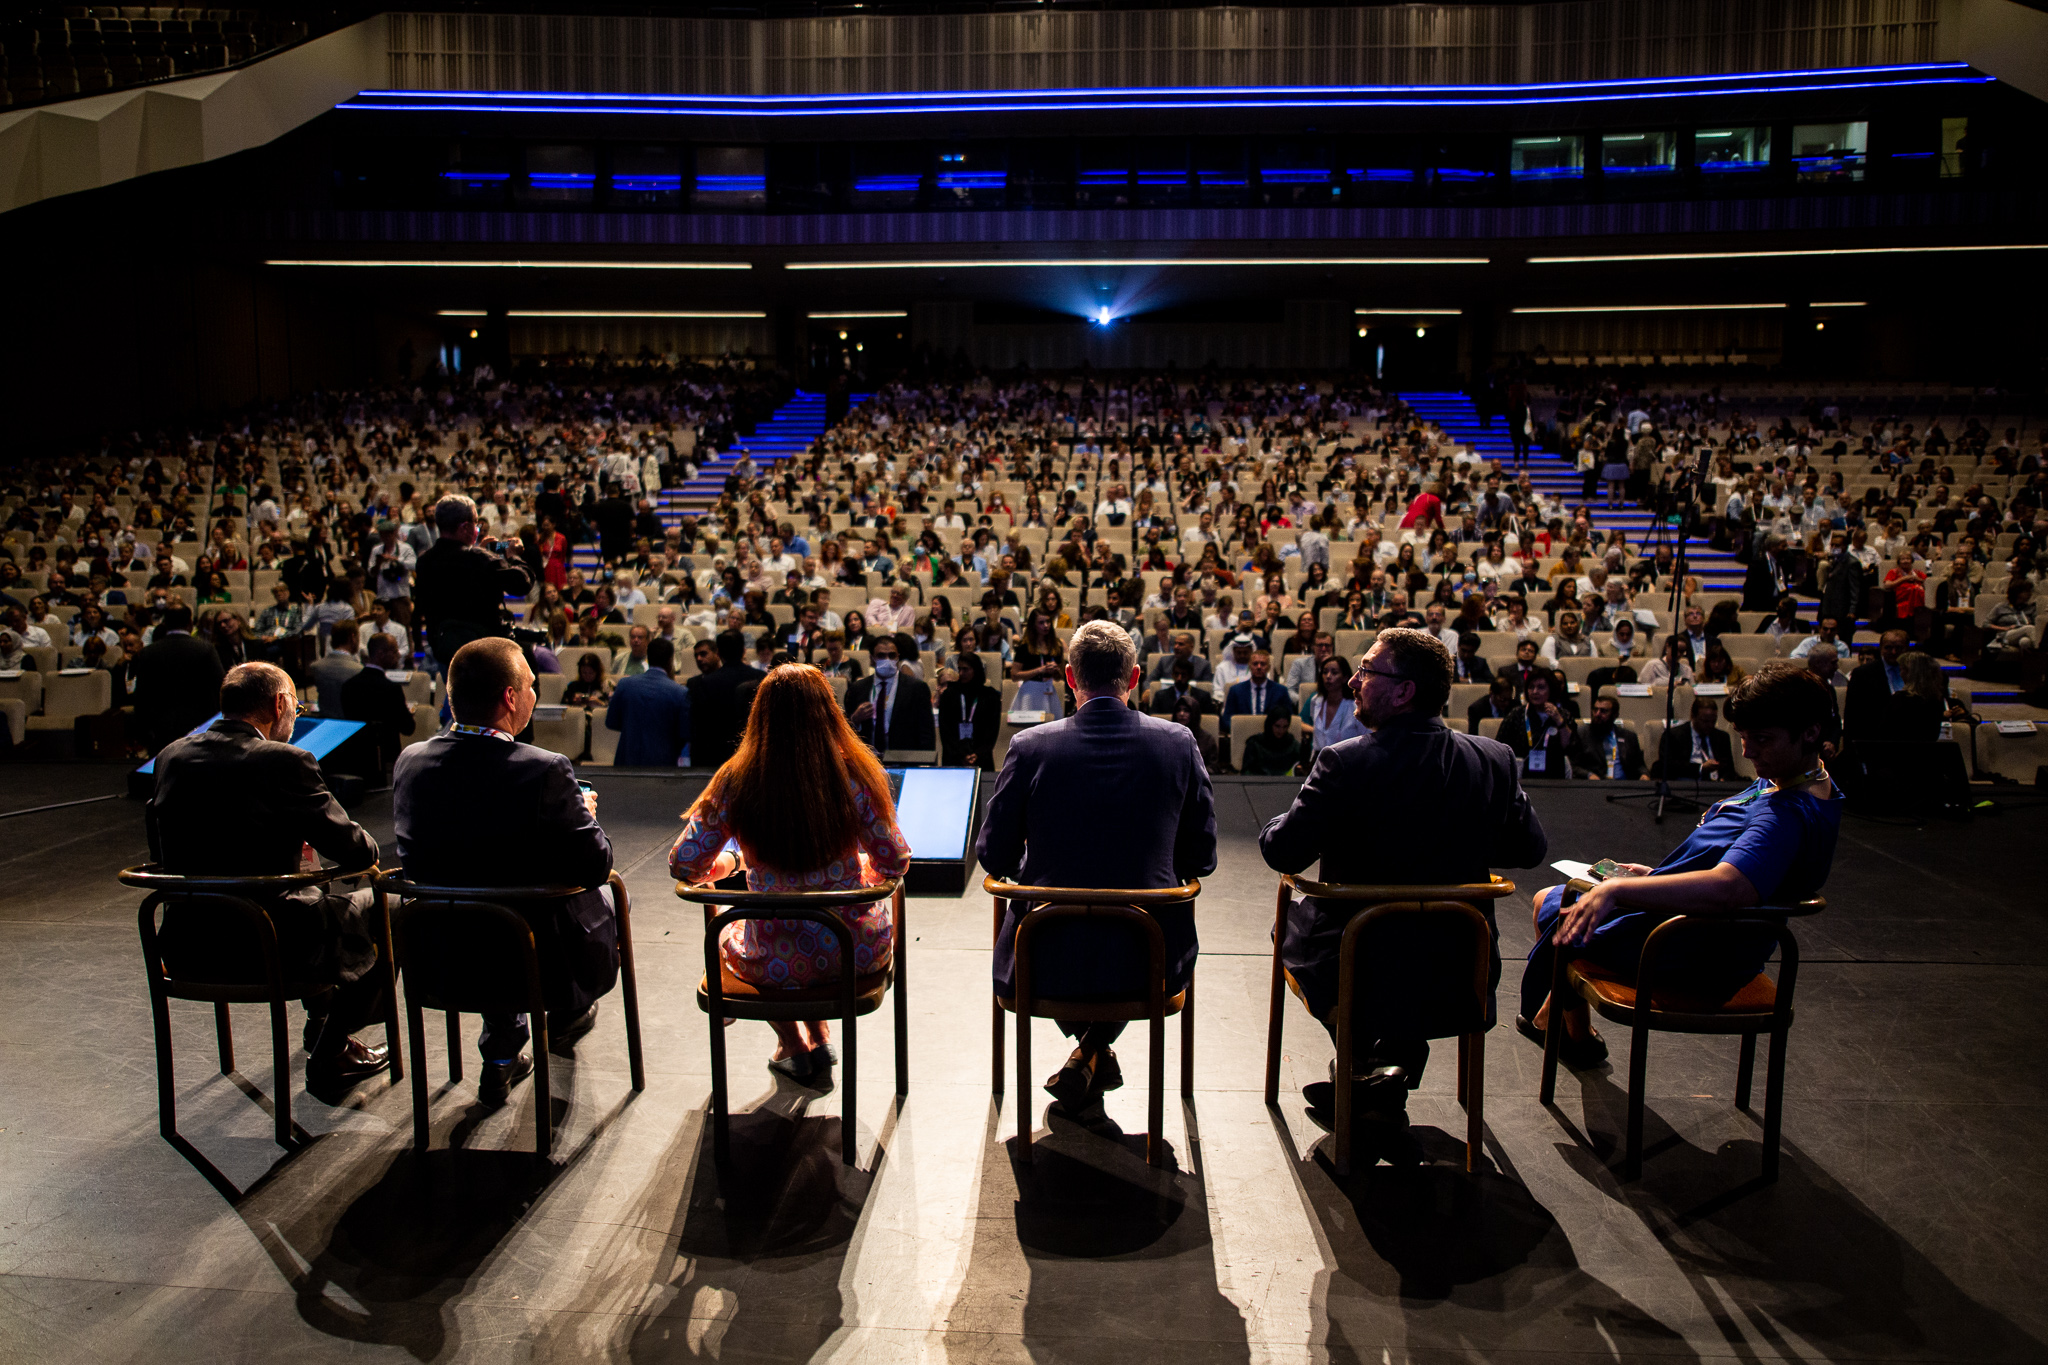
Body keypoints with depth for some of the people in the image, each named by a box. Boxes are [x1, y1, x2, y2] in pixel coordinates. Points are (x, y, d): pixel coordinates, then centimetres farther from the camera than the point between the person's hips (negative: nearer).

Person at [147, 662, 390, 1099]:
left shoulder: (172, 756, 3)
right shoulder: (285, 762, -16)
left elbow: (159, 851, 17)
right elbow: (357, 853, -14)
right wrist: (368, 846, 12)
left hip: (185, 948, 8)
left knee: (318, 896, 33)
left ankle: (322, 1030, 49)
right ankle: (329, 1059, 18)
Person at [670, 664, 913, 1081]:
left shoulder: (736, 783, -14)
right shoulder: (854, 774, -13)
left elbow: (683, 866, -8)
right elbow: (895, 864, -5)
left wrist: (727, 862, 14)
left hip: (777, 964, -1)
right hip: (859, 952, 1)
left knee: (726, 936, 36)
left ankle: (794, 1046, 37)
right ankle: (820, 1038, 39)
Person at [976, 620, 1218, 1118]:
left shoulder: (1030, 747, -11)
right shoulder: (1178, 742, -7)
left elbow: (994, 857, -1)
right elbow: (1201, 858, 1)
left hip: (1047, 965, 0)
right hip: (1151, 963, 1)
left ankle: (1089, 1049, 33)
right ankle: (1096, 1050, 27)